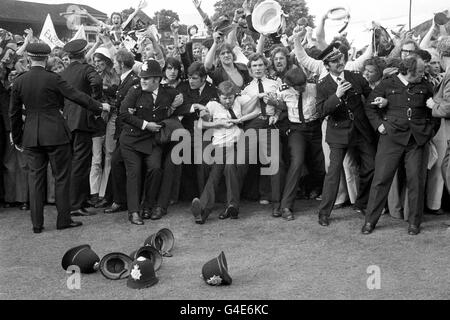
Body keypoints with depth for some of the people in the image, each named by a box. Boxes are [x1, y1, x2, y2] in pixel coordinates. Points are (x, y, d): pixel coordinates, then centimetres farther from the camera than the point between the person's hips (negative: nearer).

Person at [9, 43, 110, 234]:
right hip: (55, 134, -4)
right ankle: (63, 220, 11)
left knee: (35, 178, 9)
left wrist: (17, 138, 19)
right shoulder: (53, 79, -10)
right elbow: (76, 96, -8)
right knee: (62, 177, 7)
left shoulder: (19, 82, 3)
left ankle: (37, 224, 12)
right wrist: (99, 107, 6)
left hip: (31, 136, 4)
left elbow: (14, 113, 8)